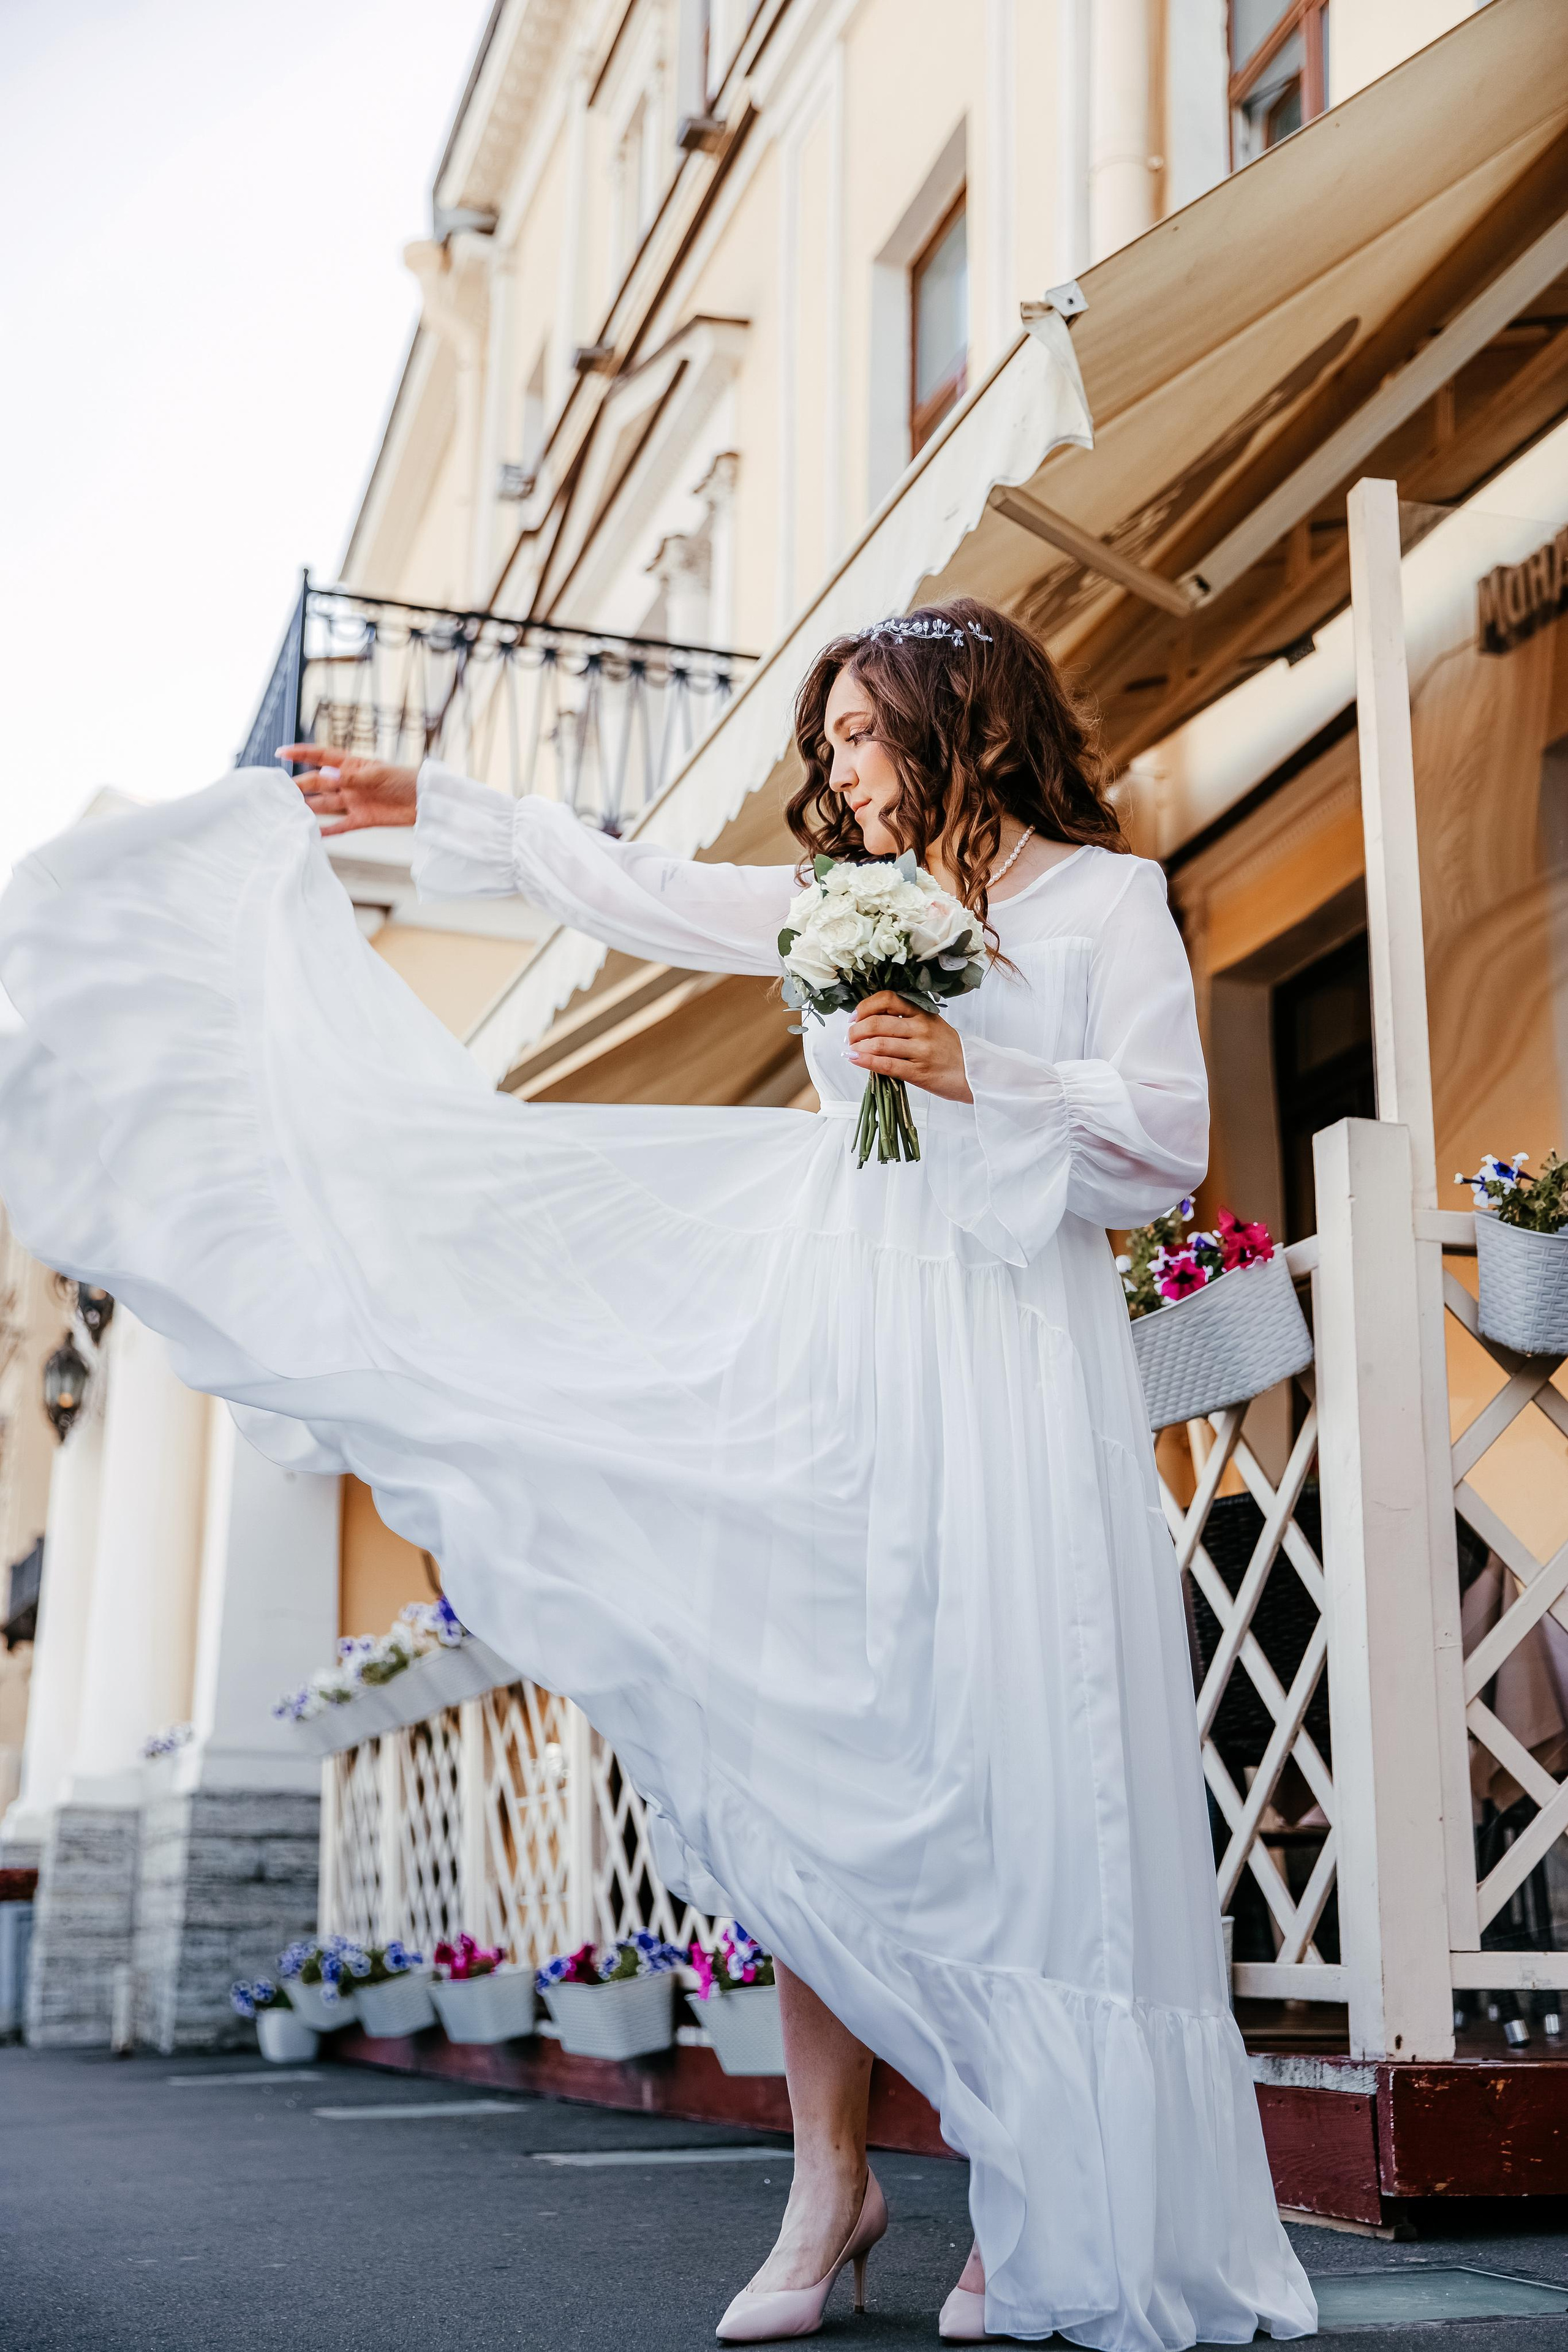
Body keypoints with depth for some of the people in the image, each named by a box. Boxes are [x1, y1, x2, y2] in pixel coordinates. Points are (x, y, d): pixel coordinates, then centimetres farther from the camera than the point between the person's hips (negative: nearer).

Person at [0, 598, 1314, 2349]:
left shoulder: (1104, 896, 5)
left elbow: (1169, 1133, -3)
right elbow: (637, 892, 26)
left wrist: (972, 1076, -12)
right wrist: (433, 810, 28)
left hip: (1010, 1362, -5)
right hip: (838, 1353, 5)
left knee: (1007, 1775, -7)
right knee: (813, 1746, -2)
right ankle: (829, 2179, 7)